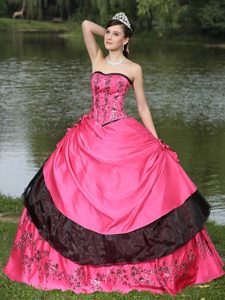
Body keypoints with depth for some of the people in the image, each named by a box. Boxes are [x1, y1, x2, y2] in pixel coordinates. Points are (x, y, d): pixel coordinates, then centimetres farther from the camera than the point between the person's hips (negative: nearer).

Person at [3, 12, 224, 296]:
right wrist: (106, 32, 16)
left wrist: (156, 143, 1)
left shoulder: (134, 69, 4)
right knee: (61, 193, -1)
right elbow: (86, 25, 5)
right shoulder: (97, 59, 11)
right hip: (90, 136, 3)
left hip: (124, 137, -3)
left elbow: (142, 107, 6)